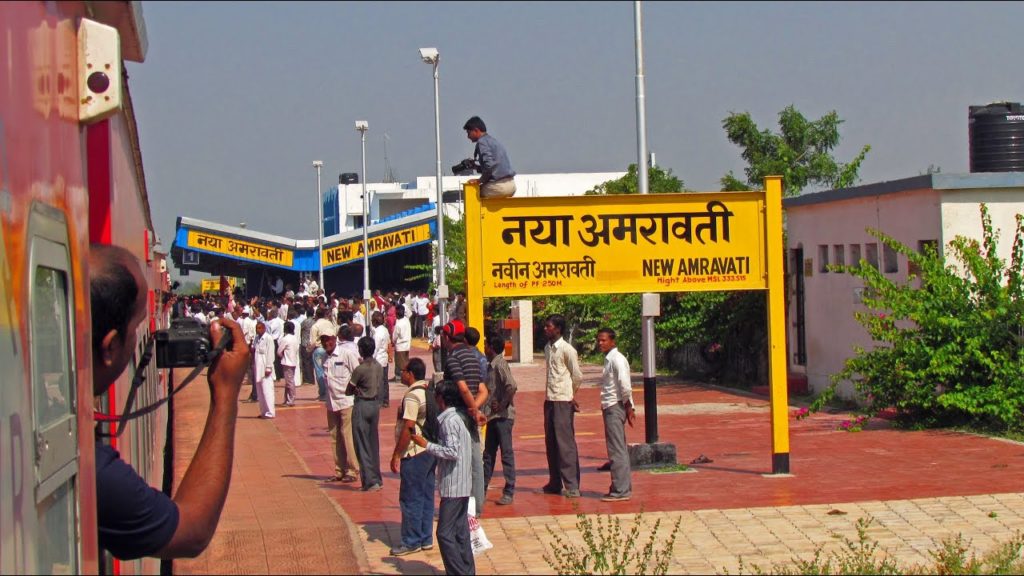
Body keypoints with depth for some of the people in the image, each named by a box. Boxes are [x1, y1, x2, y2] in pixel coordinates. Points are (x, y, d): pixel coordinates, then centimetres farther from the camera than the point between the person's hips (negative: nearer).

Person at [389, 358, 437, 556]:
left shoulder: (412, 396, -17)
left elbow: (408, 428, -21)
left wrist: (396, 455, -18)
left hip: (415, 453, -9)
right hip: (430, 449, 9)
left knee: (410, 498, -2)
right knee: (426, 496, 13)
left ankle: (411, 542, 1)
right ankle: (426, 539, 17)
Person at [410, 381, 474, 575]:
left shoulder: (449, 421, -16)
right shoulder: (458, 418, 14)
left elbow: (452, 451, -23)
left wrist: (426, 445, -19)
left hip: (453, 486, -10)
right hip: (462, 485, 10)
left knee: (445, 533, -7)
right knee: (460, 532, 12)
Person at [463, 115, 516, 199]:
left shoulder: (482, 142, -8)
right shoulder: (492, 140, 21)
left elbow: (489, 165, -20)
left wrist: (480, 181, -7)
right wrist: (474, 165, 21)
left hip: (499, 186, -9)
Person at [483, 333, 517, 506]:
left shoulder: (500, 364, -16)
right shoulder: (490, 365, 12)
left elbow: (511, 386, -29)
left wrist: (502, 404, -20)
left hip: (503, 416, -9)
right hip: (493, 416, 9)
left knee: (506, 453, -3)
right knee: (488, 453, 14)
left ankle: (509, 493, 2)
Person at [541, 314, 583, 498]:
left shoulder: (567, 349, -10)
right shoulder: (547, 348, 13)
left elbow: (577, 376, -7)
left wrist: (571, 396, 1)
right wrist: (549, 394, 10)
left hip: (563, 401, -8)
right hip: (549, 400, 8)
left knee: (565, 443, -8)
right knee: (551, 443, 11)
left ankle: (572, 486, -7)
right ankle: (555, 483, 19)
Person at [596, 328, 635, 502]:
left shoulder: (616, 359, -13)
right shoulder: (609, 359, 15)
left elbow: (625, 385, -19)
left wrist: (628, 407, -14)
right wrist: (629, 408, 13)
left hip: (615, 407, -10)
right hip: (610, 408, 10)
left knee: (616, 450, -8)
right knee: (619, 450, 14)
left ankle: (620, 490, -7)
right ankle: (624, 487, 20)